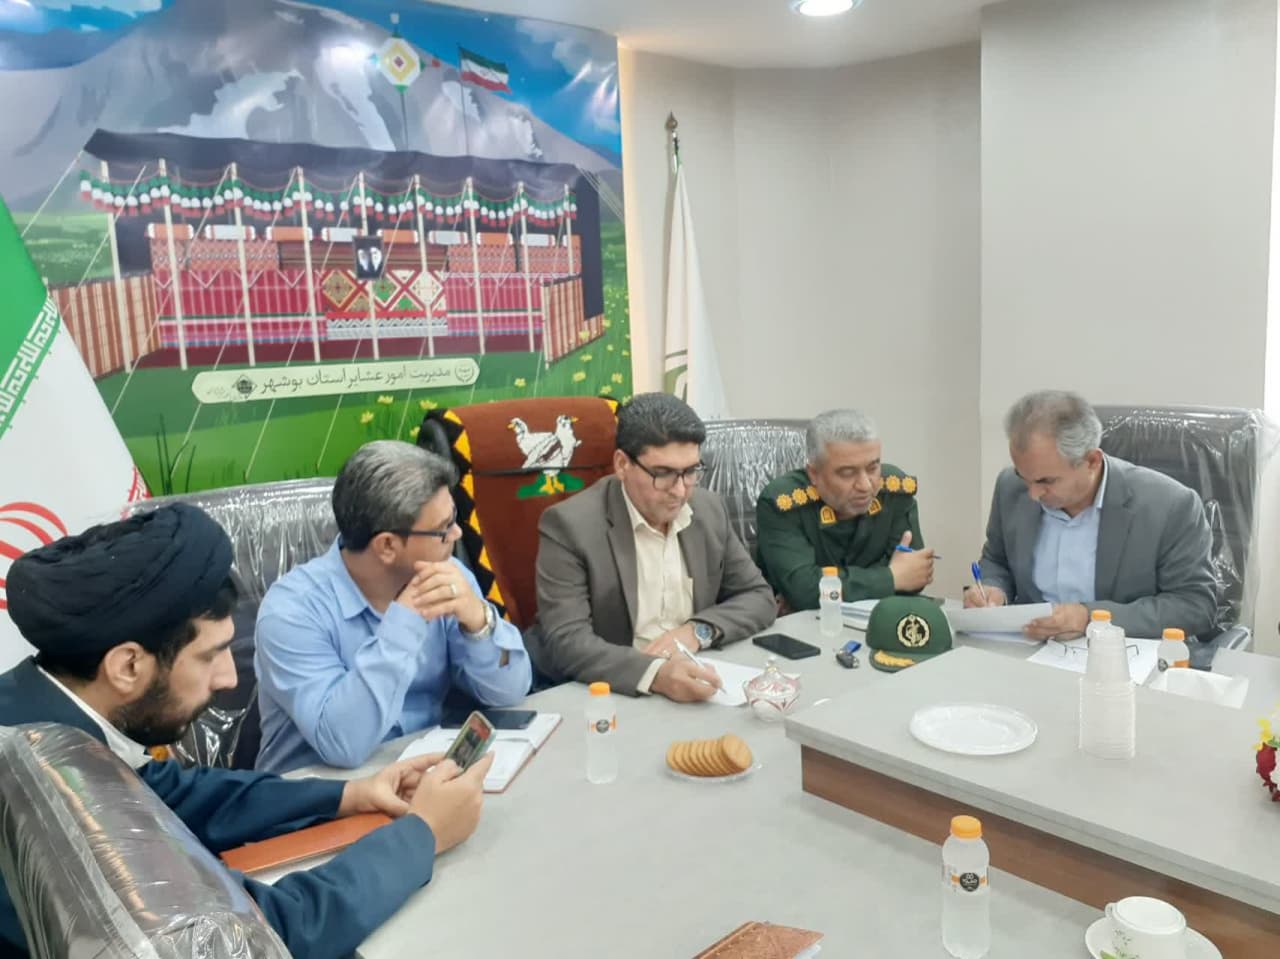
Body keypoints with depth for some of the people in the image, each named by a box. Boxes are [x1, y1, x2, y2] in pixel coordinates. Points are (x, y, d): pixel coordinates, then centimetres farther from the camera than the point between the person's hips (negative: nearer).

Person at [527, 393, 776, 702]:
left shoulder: (709, 510, 1)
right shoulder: (569, 525, -14)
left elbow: (758, 596, 7)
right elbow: (566, 641, -21)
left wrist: (697, 630, -11)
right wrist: (655, 674, -36)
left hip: (694, 687, 4)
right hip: (606, 695, -3)